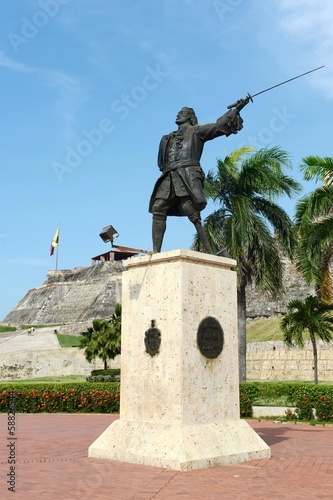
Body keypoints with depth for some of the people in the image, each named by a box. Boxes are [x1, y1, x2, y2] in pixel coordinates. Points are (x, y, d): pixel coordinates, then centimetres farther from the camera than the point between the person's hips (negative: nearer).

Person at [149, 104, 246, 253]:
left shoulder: (196, 131, 16)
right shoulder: (168, 139, 29)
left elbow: (219, 126, 8)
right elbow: (161, 162, 28)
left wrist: (235, 110, 4)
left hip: (187, 175, -5)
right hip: (170, 177, 5)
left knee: (193, 214, -17)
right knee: (158, 208, -13)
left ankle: (210, 253, -15)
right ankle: (155, 252, -19)